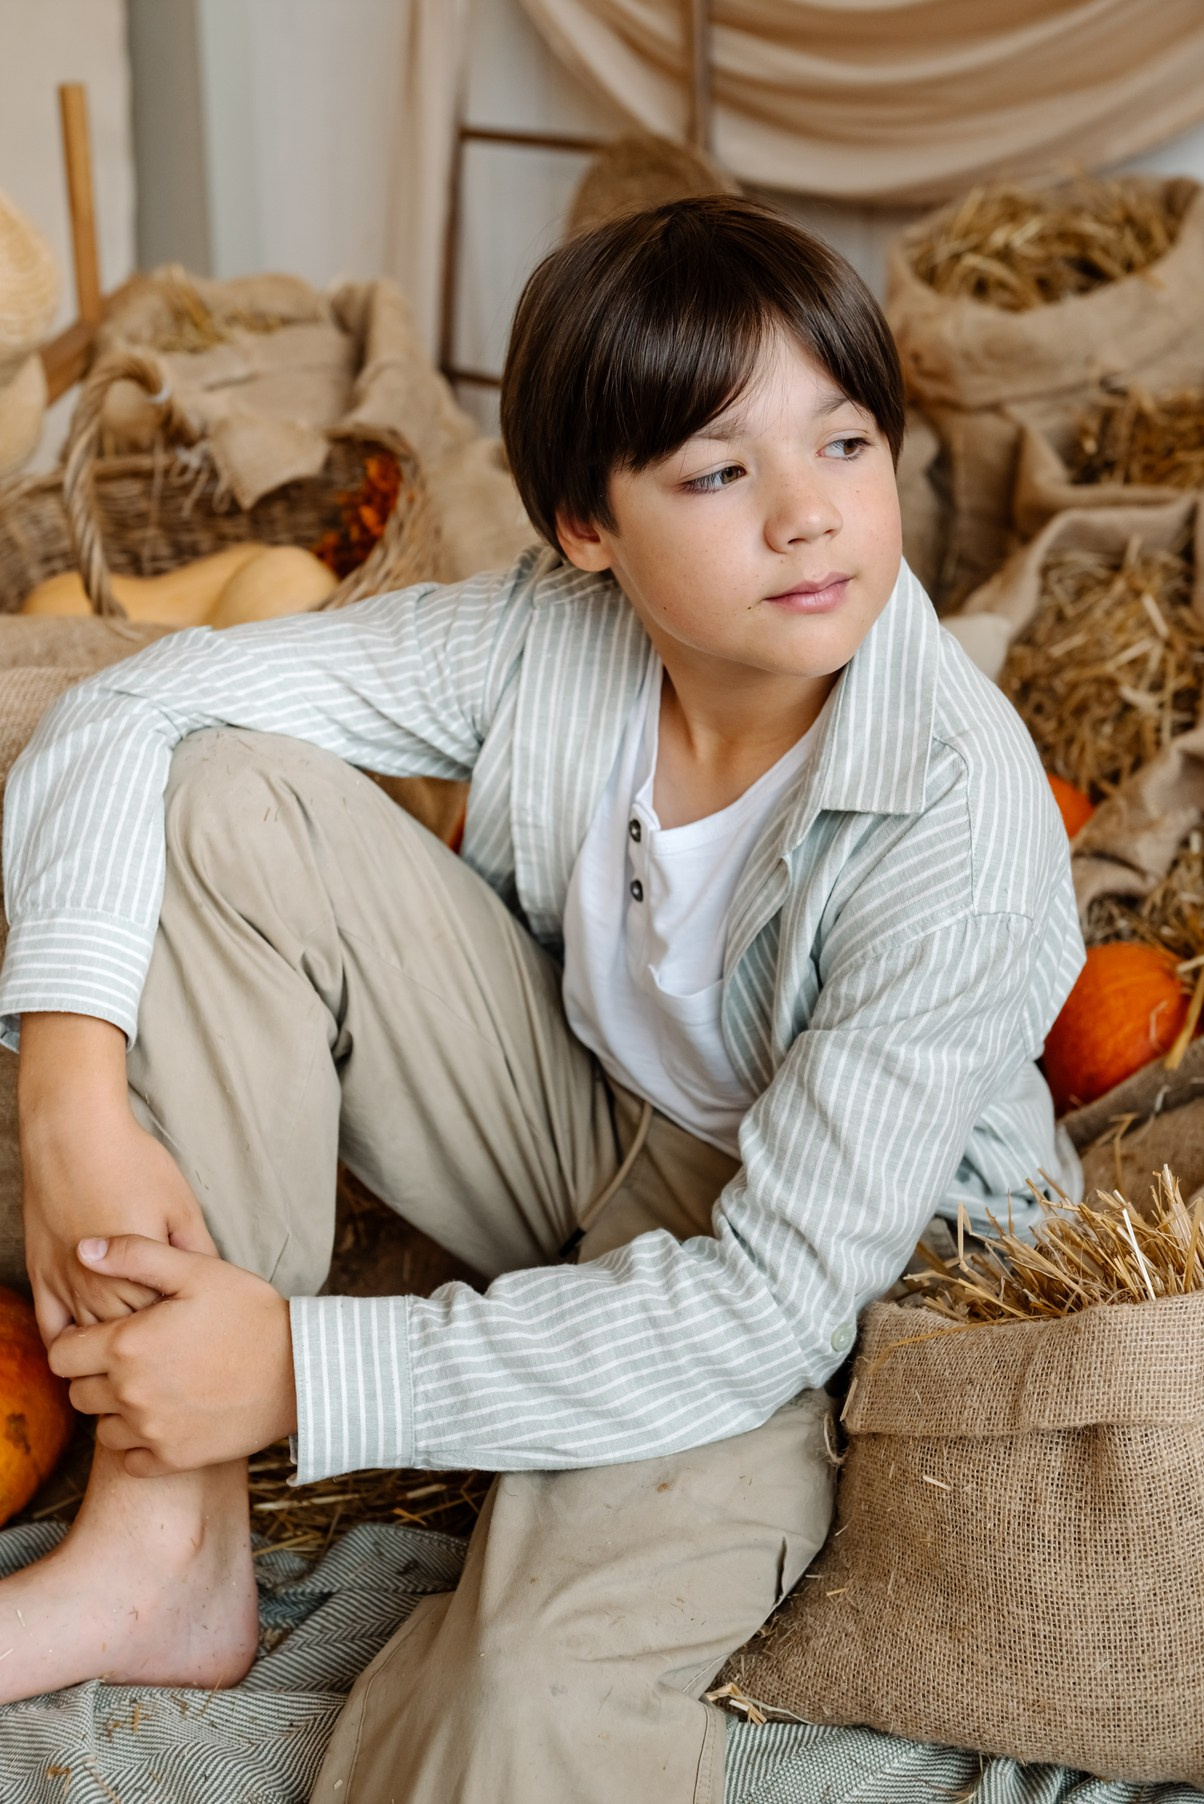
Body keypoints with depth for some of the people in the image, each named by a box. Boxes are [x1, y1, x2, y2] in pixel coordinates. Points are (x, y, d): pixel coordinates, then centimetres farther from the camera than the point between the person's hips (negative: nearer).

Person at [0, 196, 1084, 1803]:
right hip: (578, 1129, 6)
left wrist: (301, 1370, -32)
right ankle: (165, 1551, -16)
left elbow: (774, 1303, -29)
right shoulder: (550, 634, -16)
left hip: (840, 1286, -5)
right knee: (230, 806, -19)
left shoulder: (962, 825, -29)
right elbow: (137, 707, -14)